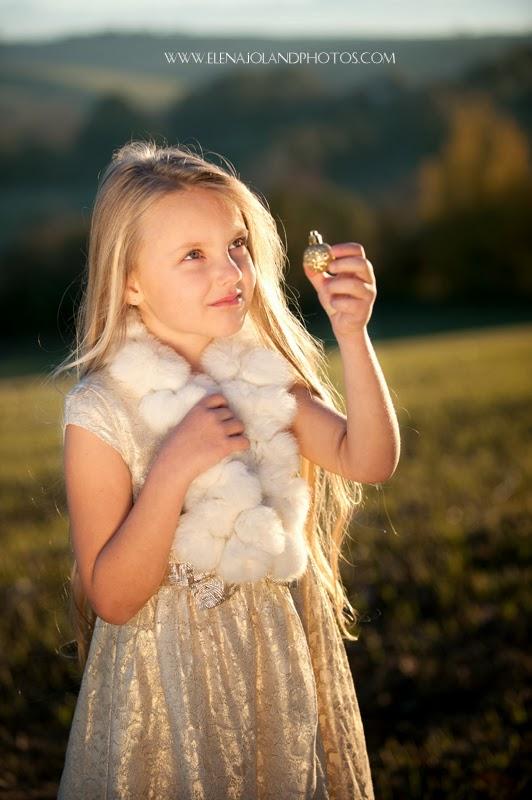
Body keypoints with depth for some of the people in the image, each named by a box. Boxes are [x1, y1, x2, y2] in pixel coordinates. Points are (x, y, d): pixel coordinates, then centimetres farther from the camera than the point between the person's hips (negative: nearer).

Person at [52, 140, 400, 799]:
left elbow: (369, 460, -13)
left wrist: (352, 335, -24)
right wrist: (174, 470, -30)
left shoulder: (261, 374, -4)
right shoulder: (101, 416, -18)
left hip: (280, 662, 4)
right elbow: (111, 599, -19)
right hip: (170, 674, -4)